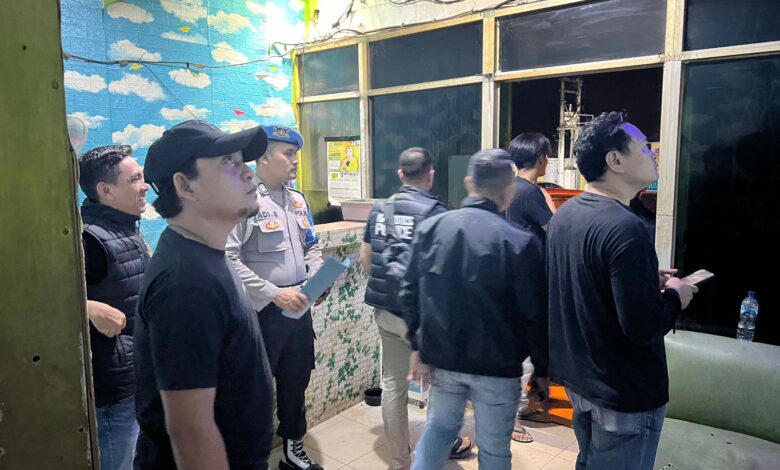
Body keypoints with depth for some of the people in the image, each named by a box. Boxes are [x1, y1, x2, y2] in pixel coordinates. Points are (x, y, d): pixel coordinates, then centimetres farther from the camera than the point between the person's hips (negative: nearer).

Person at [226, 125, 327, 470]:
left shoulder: (298, 200, 10)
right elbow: (229, 259, -21)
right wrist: (274, 293, -22)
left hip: (298, 309, 7)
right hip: (261, 312, -7)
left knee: (296, 382, 20)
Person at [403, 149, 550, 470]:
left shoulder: (429, 228, -4)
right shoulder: (521, 242, -18)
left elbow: (411, 293, 1)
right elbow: (535, 316, -12)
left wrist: (418, 347, 9)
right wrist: (542, 369, 1)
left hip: (442, 357, 4)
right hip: (497, 365, -3)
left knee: (439, 427, 25)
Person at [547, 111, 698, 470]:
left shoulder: (564, 214, 2)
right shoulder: (624, 229, -27)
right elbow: (644, 326, -28)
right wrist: (674, 296, -9)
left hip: (577, 375, 8)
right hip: (624, 390, -8)